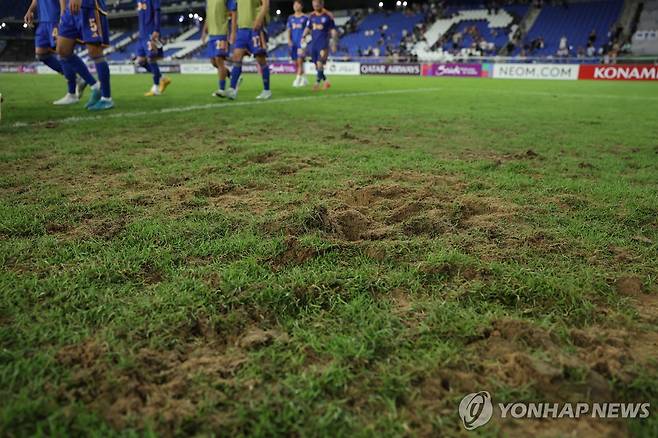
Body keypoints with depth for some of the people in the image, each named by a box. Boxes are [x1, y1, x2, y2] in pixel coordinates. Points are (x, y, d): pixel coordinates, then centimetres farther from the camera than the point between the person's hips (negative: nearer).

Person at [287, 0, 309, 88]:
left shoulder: (305, 18, 2)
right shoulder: (291, 18, 14)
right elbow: (289, 30, 12)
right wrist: (289, 39, -2)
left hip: (301, 41, -5)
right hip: (293, 42, 5)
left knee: (300, 61, -13)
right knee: (296, 62, 6)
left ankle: (298, 80, -12)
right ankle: (304, 79, 18)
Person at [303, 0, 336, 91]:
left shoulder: (328, 15, -5)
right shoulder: (312, 15, 8)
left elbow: (333, 30, -3)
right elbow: (308, 28, 14)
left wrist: (333, 42, -9)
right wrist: (304, 37, -2)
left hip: (323, 43, -5)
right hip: (314, 43, 5)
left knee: (320, 63, -13)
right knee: (316, 65, 8)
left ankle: (317, 83, -11)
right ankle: (325, 81, 23)